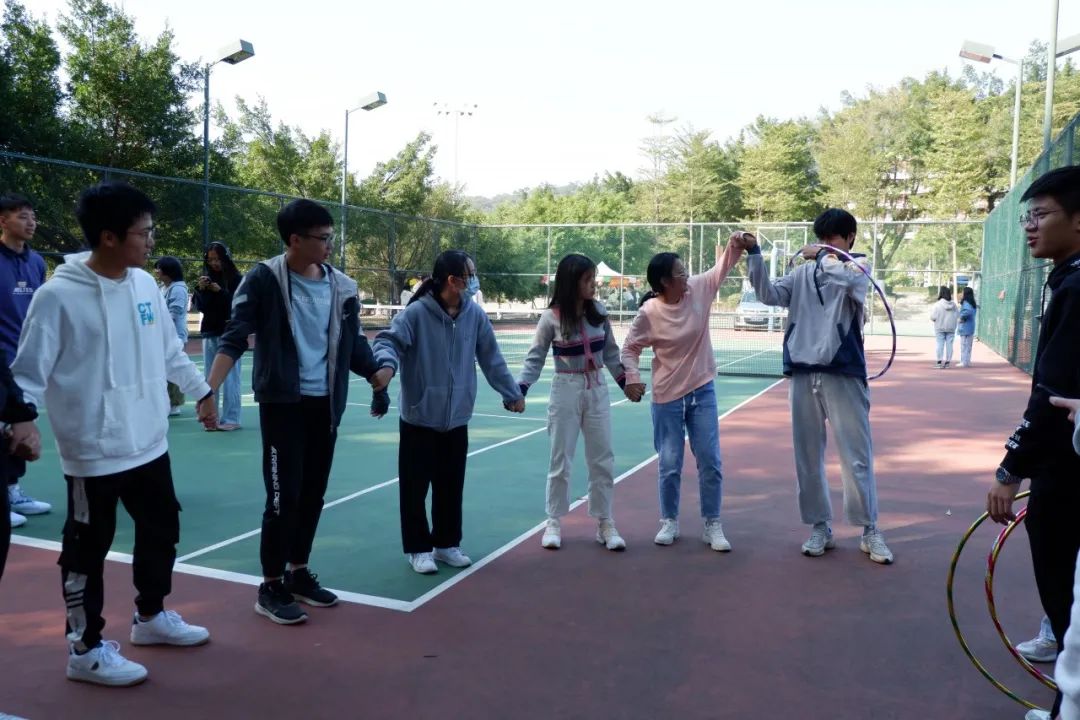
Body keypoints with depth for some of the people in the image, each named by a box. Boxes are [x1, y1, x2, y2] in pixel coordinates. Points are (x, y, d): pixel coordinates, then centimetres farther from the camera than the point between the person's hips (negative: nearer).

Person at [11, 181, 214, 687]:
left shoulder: (145, 284, 3)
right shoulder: (58, 295, -17)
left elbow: (169, 351, 15)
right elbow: (28, 373, -14)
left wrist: (201, 390, 22)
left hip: (150, 441, 7)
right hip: (93, 452, -7)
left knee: (161, 532, 19)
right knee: (88, 551, 7)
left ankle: (150, 617, 41)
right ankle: (85, 649, 24)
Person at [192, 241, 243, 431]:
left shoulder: (236, 279, -4)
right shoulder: (207, 279, 10)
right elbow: (198, 306, 8)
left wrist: (220, 291, -20)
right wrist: (200, 290, -9)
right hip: (209, 333, 5)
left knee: (230, 377, -6)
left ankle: (231, 419, -3)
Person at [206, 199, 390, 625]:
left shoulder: (342, 286, 5)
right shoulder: (264, 279, -9)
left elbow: (353, 343, 14)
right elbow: (234, 338, -12)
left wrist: (378, 379, 6)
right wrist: (209, 388, -24)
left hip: (325, 405, 5)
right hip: (282, 403, -5)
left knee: (312, 496, 13)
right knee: (284, 497, -3)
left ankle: (298, 573, 29)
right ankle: (271, 588, 12)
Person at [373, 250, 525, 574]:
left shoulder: (474, 314, -1)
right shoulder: (417, 312, -15)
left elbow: (491, 359, 8)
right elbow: (388, 340, -20)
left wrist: (512, 393, 13)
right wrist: (387, 363, -43)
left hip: (456, 419, 4)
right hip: (419, 418, -4)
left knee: (451, 487, 14)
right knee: (415, 487, 6)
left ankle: (447, 544, 30)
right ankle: (417, 548, 21)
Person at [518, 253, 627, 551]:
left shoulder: (599, 312, 0)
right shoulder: (551, 318, -11)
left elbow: (610, 352, 11)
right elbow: (536, 358, -6)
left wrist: (625, 381, 11)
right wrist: (519, 389, -17)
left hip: (597, 390, 4)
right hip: (566, 392, -3)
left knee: (603, 460, 7)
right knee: (560, 461, 6)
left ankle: (604, 523, 18)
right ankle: (554, 523, 19)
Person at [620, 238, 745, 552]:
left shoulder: (699, 289, -5)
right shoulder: (649, 313, -15)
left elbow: (723, 266, 6)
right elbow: (630, 348, -6)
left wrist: (736, 246, -14)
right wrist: (632, 379, -21)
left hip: (702, 392, 3)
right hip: (667, 397, -3)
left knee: (710, 462, 5)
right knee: (670, 465, 6)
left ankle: (712, 526, 15)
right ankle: (669, 522, 24)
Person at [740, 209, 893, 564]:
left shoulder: (859, 266, 3)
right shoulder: (803, 273, 11)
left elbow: (849, 279, -20)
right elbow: (769, 295, 0)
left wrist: (822, 257, -8)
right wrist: (754, 254, -8)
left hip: (843, 374, -3)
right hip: (803, 374, 3)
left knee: (856, 456, 1)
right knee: (807, 456, 8)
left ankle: (870, 531, 15)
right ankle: (820, 527, 21)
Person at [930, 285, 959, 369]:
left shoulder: (937, 304, -13)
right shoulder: (954, 305, 1)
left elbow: (933, 317, -14)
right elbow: (958, 316, 5)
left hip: (940, 328, -3)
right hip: (951, 328, 3)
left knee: (940, 344, 2)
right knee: (949, 344, 7)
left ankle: (939, 362, -1)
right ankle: (947, 362, 8)